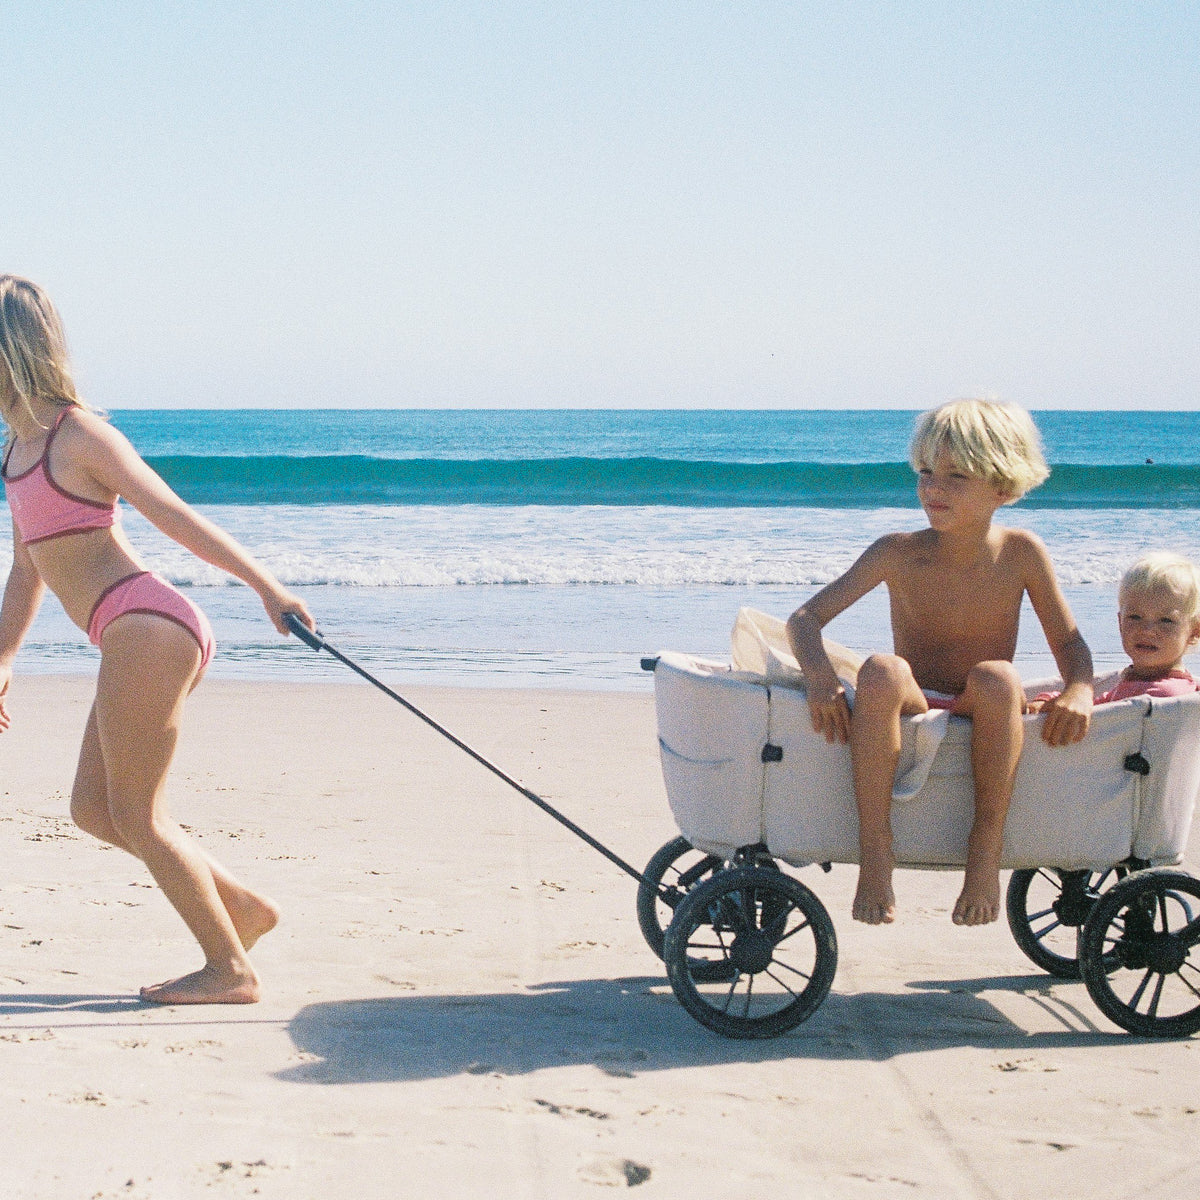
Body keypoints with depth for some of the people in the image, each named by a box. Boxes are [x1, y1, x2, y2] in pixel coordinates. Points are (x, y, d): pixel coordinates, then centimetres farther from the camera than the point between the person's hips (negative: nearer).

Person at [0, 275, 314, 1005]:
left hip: (146, 626, -9)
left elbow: (176, 516, -12)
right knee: (93, 807, 13)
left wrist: (268, 588, -14)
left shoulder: (80, 434, -9)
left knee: (135, 815, -3)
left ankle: (231, 970, 6)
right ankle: (242, 908, 18)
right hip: (138, 638, 9)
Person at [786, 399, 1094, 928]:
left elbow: (1068, 642, 4)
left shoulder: (1021, 553, -2)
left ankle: (987, 842, -24)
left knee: (997, 678, -35)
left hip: (983, 720, 0)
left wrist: (1079, 690, -18)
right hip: (913, 711, 0)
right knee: (882, 671, -35)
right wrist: (822, 677, -27)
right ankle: (874, 846, -29)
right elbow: (804, 618, -7)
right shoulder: (900, 554, -4)